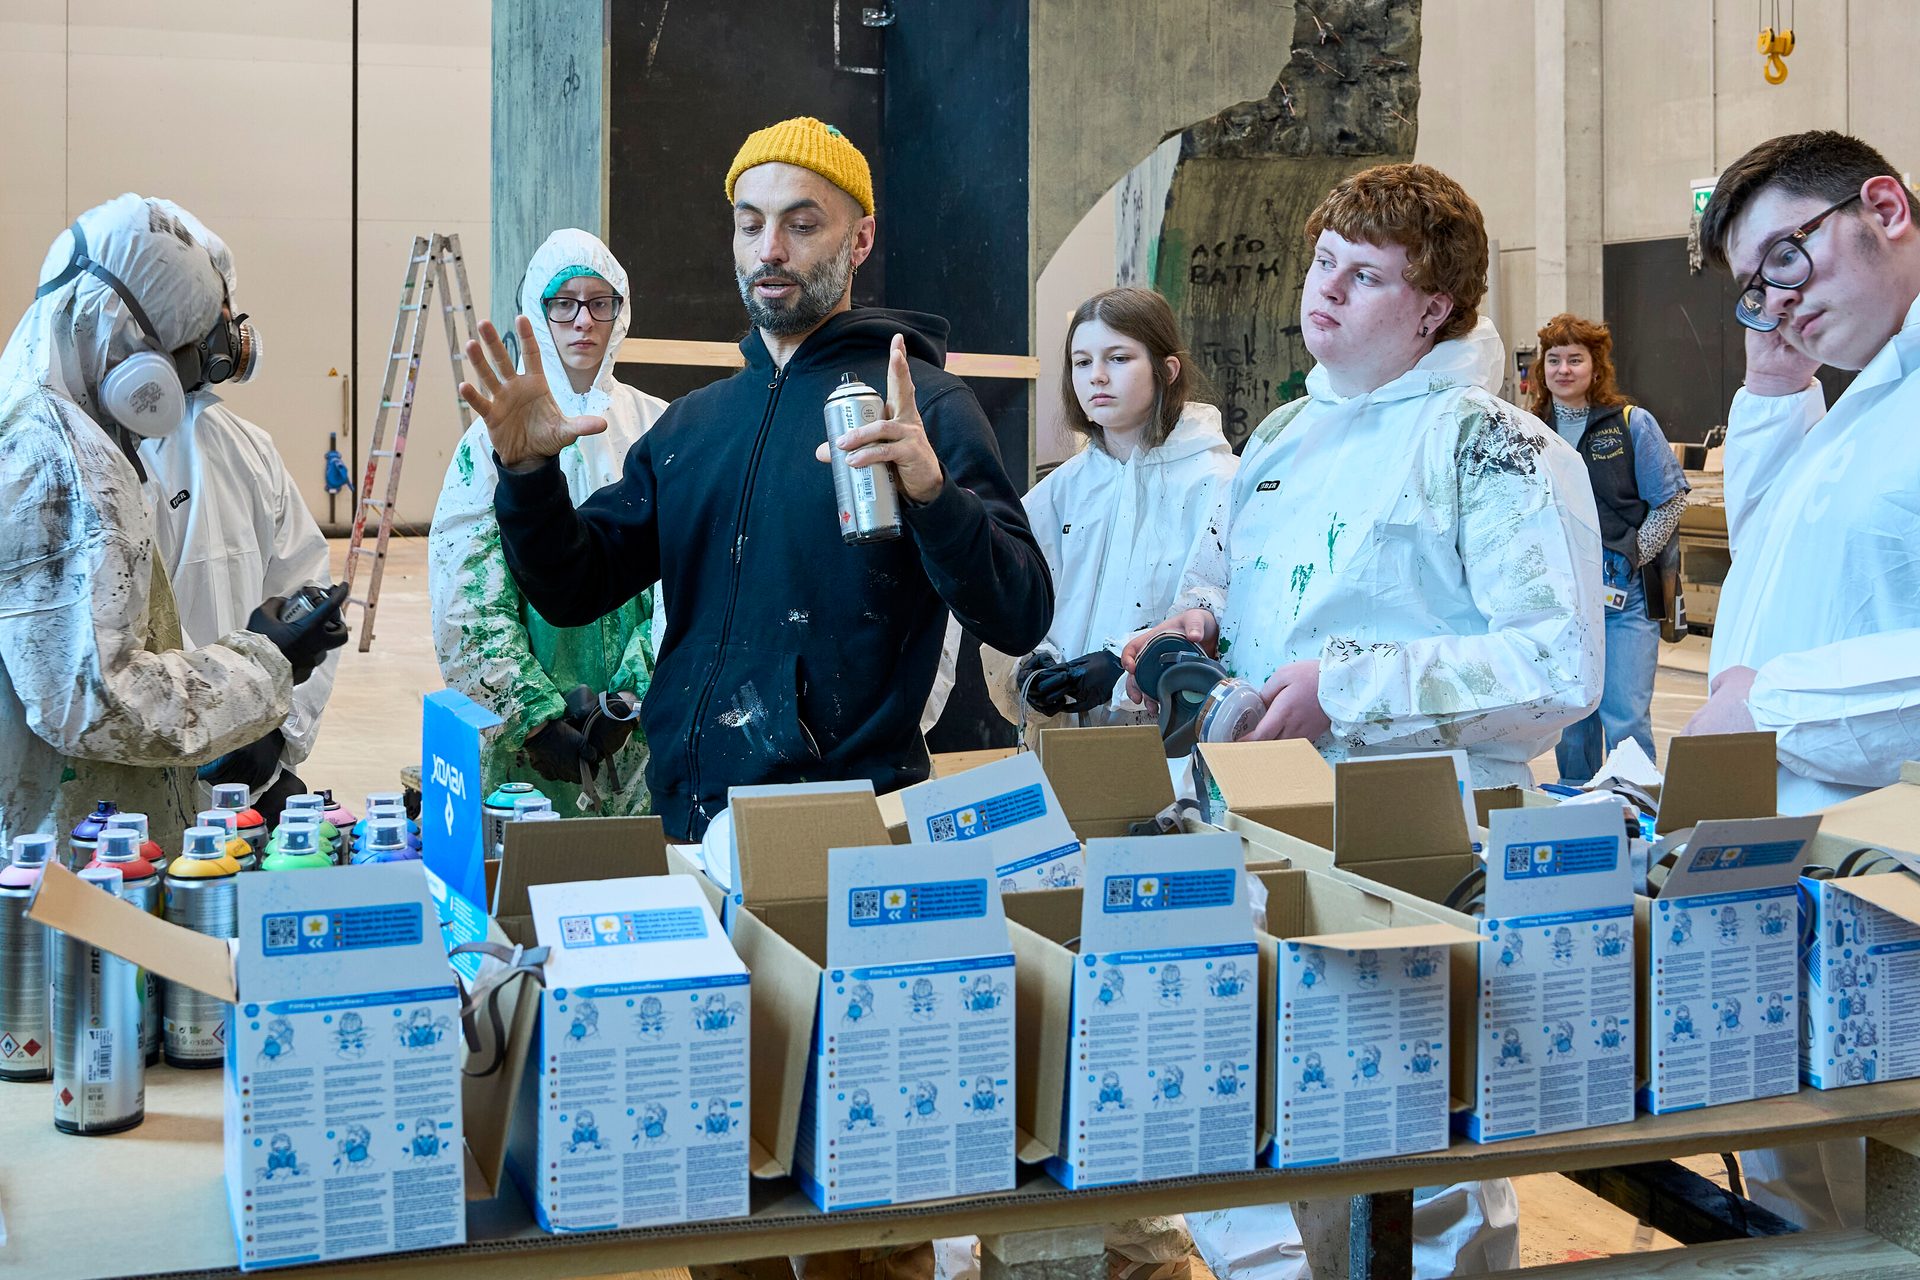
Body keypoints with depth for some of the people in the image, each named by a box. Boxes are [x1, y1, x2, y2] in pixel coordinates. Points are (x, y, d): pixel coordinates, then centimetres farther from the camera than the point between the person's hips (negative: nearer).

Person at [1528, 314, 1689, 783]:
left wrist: (1630, 560, -7)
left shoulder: (1632, 424, 0)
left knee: (1626, 718, -9)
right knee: (1570, 719, 10)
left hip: (1623, 593, -3)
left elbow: (1671, 501, 0)